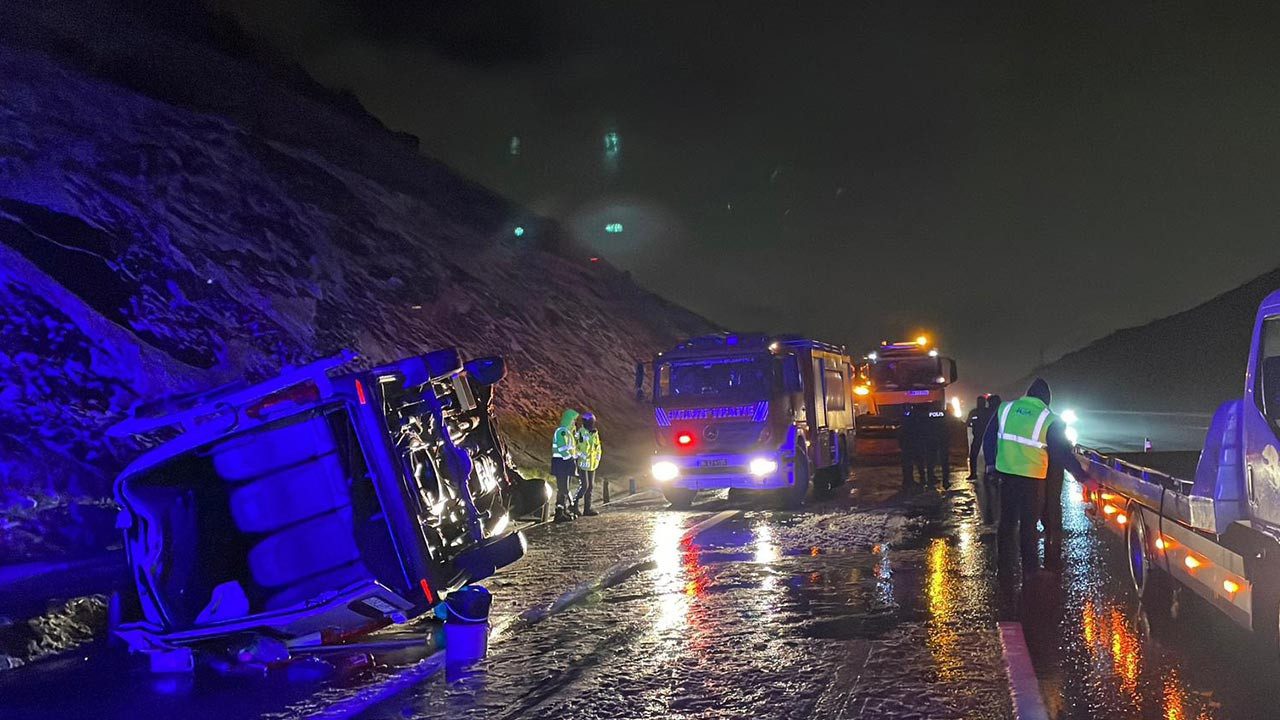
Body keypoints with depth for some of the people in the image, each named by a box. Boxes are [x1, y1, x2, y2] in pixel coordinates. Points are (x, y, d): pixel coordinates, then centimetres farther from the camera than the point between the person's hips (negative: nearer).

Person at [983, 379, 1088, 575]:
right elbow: (1063, 453, -8)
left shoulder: (1004, 409, 2)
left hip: (1006, 475, 3)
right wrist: (1083, 476, 0)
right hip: (1032, 479, -3)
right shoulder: (1049, 420, -9)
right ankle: (1030, 569, 11)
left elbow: (989, 438, 9)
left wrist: (991, 463, 21)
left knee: (1007, 520, 16)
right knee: (1028, 525, 6)